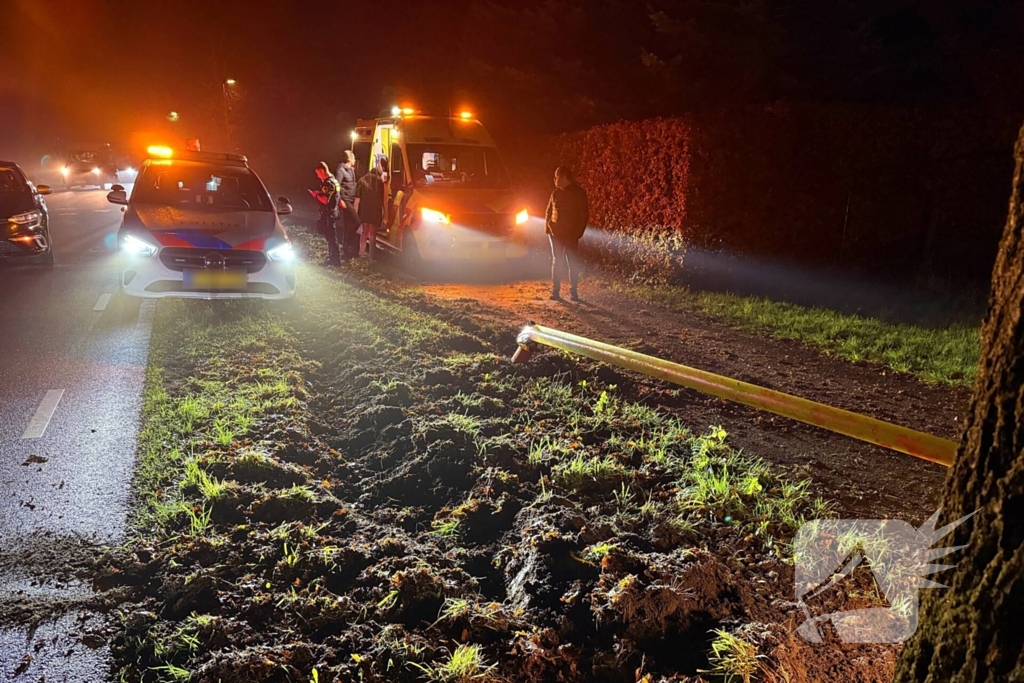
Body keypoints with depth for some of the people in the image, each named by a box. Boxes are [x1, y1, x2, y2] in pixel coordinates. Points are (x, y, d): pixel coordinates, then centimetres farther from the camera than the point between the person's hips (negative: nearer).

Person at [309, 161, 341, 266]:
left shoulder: (329, 183, -21)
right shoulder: (332, 180, 12)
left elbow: (325, 200, -25)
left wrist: (315, 195, -11)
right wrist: (318, 193, 8)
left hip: (329, 215, -10)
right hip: (331, 213, 10)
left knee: (331, 237, -2)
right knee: (331, 236, 17)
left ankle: (335, 260, 5)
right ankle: (334, 258, 24)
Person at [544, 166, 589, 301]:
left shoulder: (579, 193, -3)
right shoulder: (555, 193, 9)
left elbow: (584, 214, -4)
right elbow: (549, 211, 15)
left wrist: (578, 231, -12)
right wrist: (547, 227, 0)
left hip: (571, 234, -3)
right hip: (556, 233, 3)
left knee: (573, 263, -1)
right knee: (557, 262, 4)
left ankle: (574, 291, 6)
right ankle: (555, 291, 6)